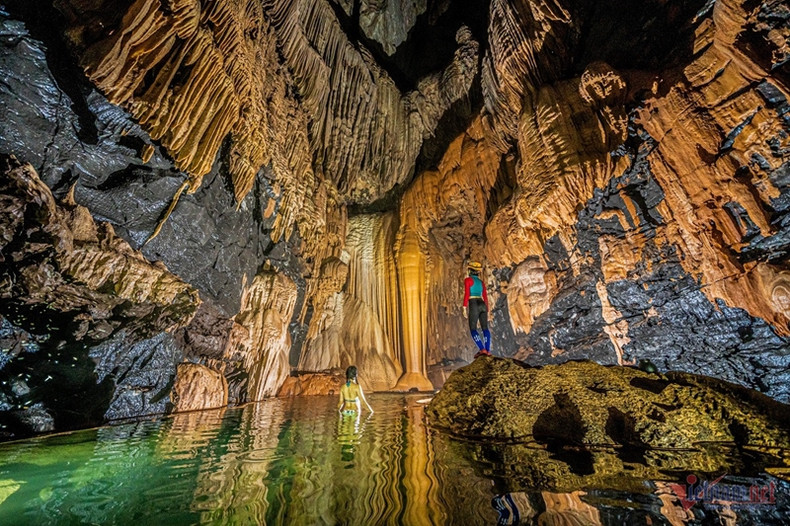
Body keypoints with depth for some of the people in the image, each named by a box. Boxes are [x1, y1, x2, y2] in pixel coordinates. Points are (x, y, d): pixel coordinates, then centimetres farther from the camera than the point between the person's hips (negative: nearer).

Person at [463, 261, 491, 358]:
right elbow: (485, 298, 18)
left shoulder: (467, 280, 0)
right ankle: (488, 350, -2)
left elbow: (466, 294, -10)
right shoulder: (481, 282, 20)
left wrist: (464, 308, -10)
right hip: (482, 306, 6)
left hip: (474, 306, -6)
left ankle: (482, 349, -14)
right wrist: (487, 311, 22)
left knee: (473, 329, -1)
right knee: (485, 328, 8)